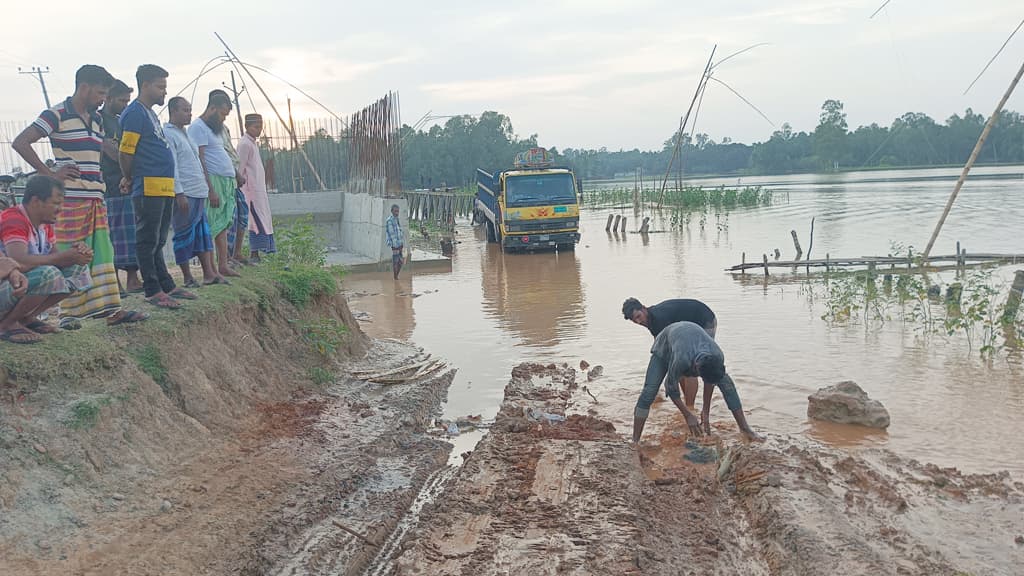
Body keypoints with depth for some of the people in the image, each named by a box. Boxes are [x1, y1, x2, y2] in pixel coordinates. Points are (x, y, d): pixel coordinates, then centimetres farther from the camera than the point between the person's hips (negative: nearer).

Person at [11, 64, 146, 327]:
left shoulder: (96, 119, 16)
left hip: (96, 197, 7)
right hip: (70, 199, -7)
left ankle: (109, 308, 10)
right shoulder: (57, 115, -6)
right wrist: (49, 174, -13)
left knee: (102, 254, 7)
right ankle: (69, 312, 6)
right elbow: (20, 143, -11)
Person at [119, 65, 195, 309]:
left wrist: (130, 179, 16)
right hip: (149, 187, -10)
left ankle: (166, 285, 21)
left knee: (157, 241, 15)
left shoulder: (150, 113, 20)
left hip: (164, 187, 10)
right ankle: (153, 291, 1)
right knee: (148, 241, -3)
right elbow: (126, 152, -14)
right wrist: (129, 179, 0)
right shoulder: (135, 113, -11)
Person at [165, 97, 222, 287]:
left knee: (203, 232, 6)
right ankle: (187, 277, 5)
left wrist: (206, 189, 21)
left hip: (198, 193, 9)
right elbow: (171, 167, -16)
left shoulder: (184, 133, 20)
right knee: (184, 235, -2)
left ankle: (209, 273, 7)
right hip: (184, 194, -9)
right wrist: (179, 193, -21)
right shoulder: (168, 134, -9)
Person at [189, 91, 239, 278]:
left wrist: (236, 176, 19)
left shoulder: (213, 128, 21)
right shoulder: (198, 127, -9)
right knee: (211, 228, -10)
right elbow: (199, 160, -16)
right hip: (212, 181, -10)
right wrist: (211, 190, -21)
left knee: (223, 226, 8)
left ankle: (223, 265, 10)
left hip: (226, 182, 10)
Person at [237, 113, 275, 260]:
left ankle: (254, 253, 8)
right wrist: (243, 191, -18)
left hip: (259, 189, 10)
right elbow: (240, 169, -15)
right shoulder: (245, 144, -10)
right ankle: (254, 253, -12)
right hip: (251, 190, -10)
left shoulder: (253, 143, 19)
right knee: (258, 220, -12)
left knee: (264, 220, 7)